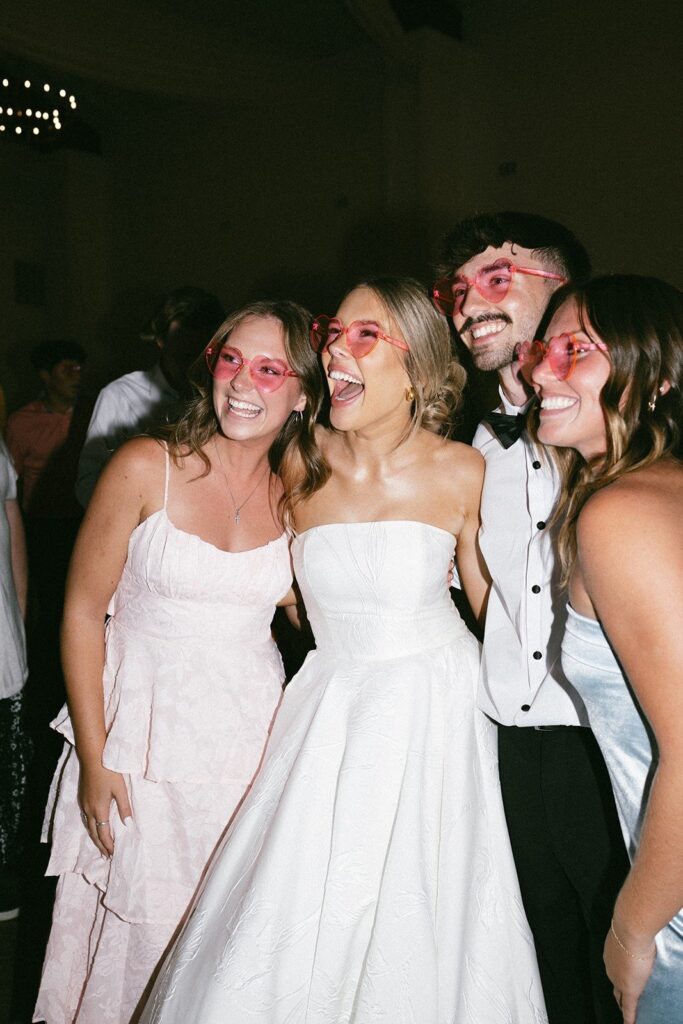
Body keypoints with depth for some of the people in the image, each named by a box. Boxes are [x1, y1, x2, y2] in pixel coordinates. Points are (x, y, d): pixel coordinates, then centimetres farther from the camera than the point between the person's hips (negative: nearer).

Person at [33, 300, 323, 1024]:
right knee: (137, 926, 9)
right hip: (144, 726, -3)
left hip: (251, 732, 3)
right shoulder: (146, 468, -12)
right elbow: (82, 611, -8)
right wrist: (93, 759, -9)